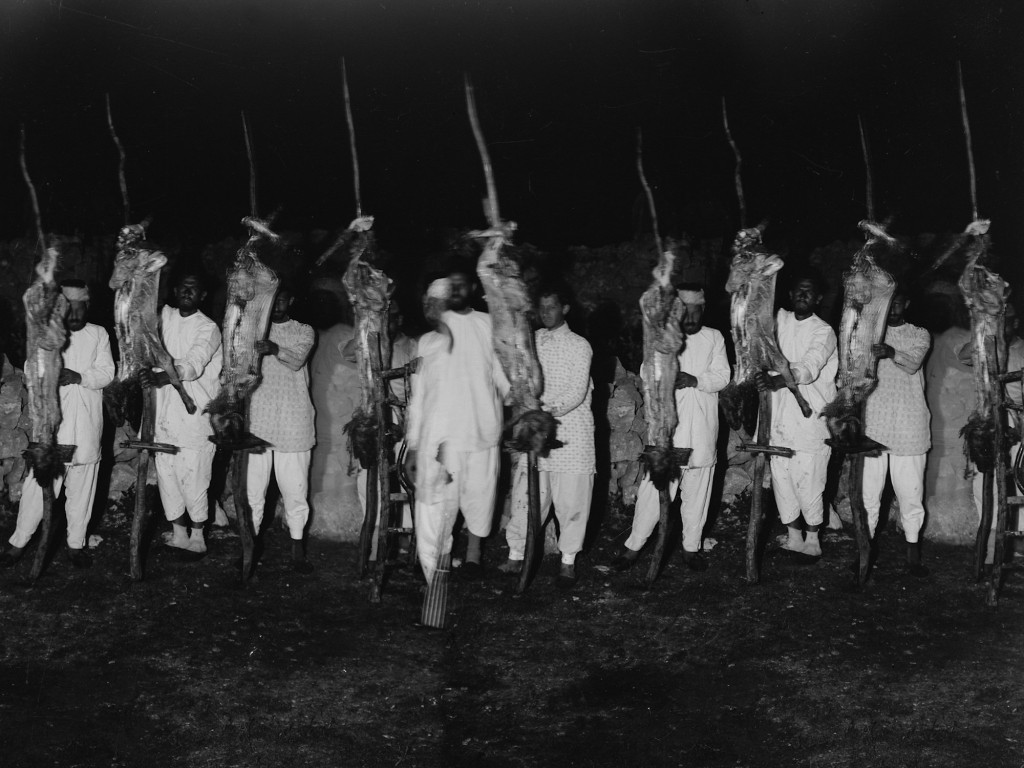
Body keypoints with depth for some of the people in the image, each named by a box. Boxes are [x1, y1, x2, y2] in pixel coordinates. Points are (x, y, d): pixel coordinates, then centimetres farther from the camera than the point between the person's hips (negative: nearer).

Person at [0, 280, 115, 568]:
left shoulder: (99, 334, 7)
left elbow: (107, 372, -1)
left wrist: (79, 376, -18)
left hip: (86, 426, 1)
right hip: (51, 423, -1)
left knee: (81, 488, 7)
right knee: (38, 483, -2)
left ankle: (76, 544, 19)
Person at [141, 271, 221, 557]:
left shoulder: (208, 328, -7)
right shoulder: (165, 316, 10)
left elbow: (193, 366, -23)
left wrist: (160, 378, -39)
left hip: (194, 413, -5)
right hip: (164, 413, 5)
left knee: (193, 479, -4)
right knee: (166, 475, 8)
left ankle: (197, 537, 10)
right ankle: (179, 534, 20)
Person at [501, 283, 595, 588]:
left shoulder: (579, 346, -1)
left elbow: (577, 394, -8)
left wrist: (548, 411, -21)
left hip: (570, 432, -3)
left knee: (571, 499, -1)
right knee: (525, 494, 0)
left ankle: (568, 561, 11)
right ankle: (516, 555, 11)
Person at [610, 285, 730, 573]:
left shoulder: (714, 338, 8)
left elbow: (722, 376, -1)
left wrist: (695, 380, -18)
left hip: (702, 430, 2)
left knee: (697, 493, 9)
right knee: (653, 489, -4)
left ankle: (691, 547, 21)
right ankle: (633, 546, 6)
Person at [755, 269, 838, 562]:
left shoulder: (823, 332, -7)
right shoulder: (780, 319, 9)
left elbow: (808, 369, -23)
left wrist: (777, 381, -41)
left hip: (810, 418, -5)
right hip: (780, 417, 5)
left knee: (809, 484, -3)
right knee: (781, 479, 8)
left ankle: (812, 541, 13)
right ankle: (793, 537, 21)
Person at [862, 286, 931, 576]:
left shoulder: (919, 335, 8)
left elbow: (913, 363, -12)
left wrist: (891, 353, -34)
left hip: (909, 427, -1)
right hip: (872, 424, 1)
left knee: (911, 491, 1)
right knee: (868, 491, 3)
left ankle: (913, 554, 12)